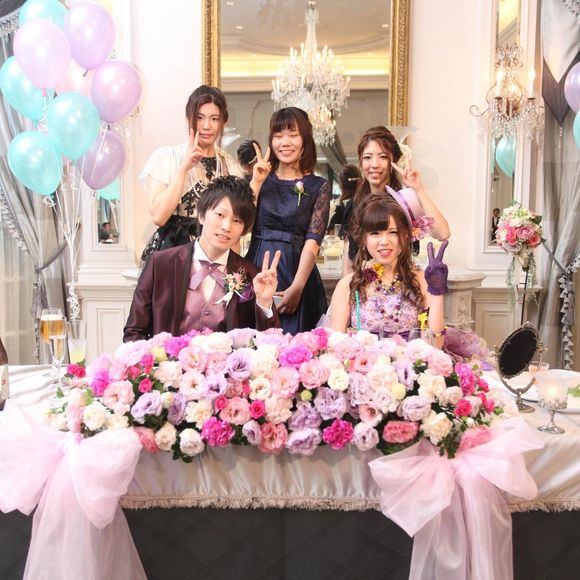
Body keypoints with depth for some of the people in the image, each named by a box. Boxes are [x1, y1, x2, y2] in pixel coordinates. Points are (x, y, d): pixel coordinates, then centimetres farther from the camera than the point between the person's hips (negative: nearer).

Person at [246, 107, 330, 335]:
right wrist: (256, 182, -3)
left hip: (296, 272, -2)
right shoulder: (261, 179, 11)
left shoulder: (318, 186, 4)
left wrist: (297, 288, -16)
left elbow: (312, 242, -5)